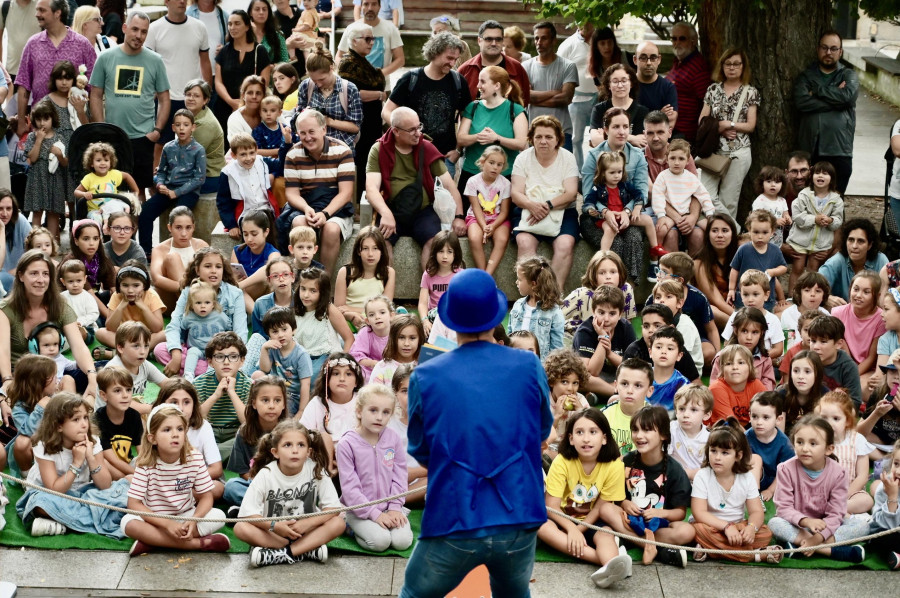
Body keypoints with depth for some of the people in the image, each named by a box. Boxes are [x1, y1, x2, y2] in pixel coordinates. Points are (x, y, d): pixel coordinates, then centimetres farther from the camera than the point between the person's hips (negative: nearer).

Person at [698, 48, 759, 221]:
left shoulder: (750, 92, 5)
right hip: (713, 150, 2)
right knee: (706, 195, -11)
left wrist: (727, 124, -10)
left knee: (729, 200, -1)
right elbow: (702, 121, 7)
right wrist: (720, 129, -10)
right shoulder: (713, 89, 11)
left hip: (738, 152, -2)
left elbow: (751, 126, 1)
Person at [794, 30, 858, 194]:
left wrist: (817, 90, -5)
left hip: (839, 150, -1)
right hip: (810, 150, 1)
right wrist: (835, 97, -9)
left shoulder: (849, 76, 11)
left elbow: (848, 95, -13)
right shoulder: (806, 76, 11)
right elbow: (801, 101, -9)